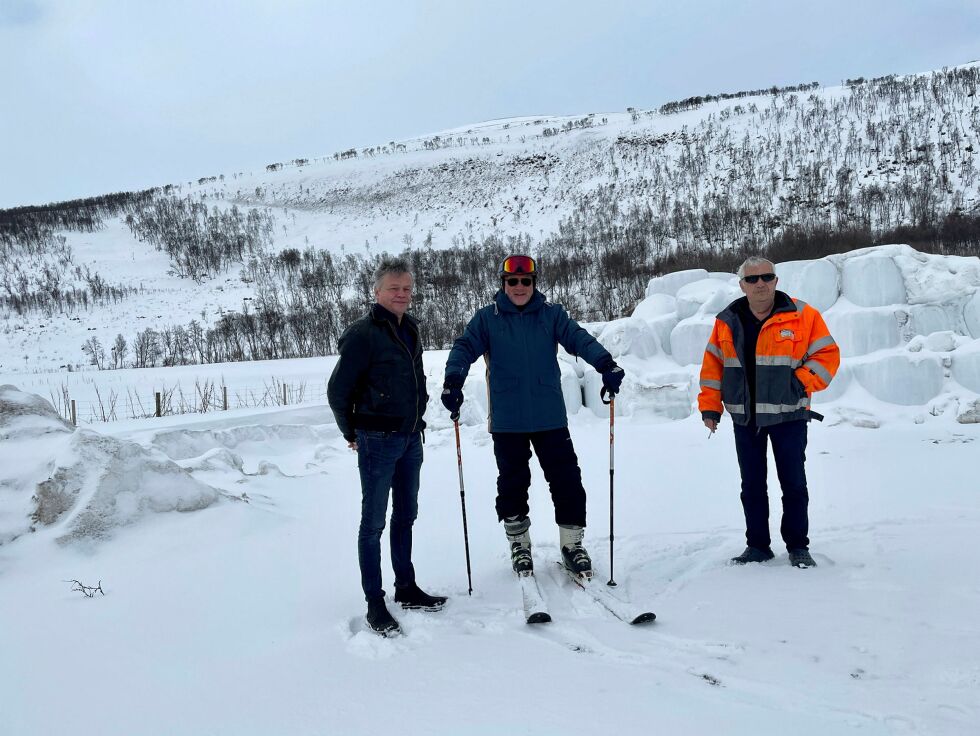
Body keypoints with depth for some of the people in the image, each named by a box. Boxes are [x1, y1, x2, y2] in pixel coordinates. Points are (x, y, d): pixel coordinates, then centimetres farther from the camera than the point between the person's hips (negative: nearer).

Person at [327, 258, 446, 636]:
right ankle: (375, 603, 7)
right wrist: (352, 433, -1)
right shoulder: (364, 334, -15)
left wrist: (415, 419, 17)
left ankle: (406, 589, 28)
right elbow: (338, 390, -11)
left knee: (406, 515, 16)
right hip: (378, 441, -8)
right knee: (374, 521, 0)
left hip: (410, 438, 8)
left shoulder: (409, 329, 9)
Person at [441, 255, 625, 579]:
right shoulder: (487, 318, 2)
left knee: (567, 481, 3)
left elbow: (579, 339, -8)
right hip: (507, 421, 0)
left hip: (550, 418, 1)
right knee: (512, 485, 10)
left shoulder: (552, 314, 3)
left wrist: (606, 364, -25)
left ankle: (572, 544, 19)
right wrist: (453, 380, -25)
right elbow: (465, 348, -7)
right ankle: (519, 545, 27)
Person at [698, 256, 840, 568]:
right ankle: (757, 545, 22)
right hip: (745, 418, 3)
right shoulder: (727, 322, 4)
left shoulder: (802, 316, -4)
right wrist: (710, 407, 3)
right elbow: (712, 365, 9)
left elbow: (827, 354, -2)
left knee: (794, 484, 4)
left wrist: (801, 384, -13)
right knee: (752, 486, 10)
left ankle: (797, 547, 17)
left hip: (788, 416, -3)